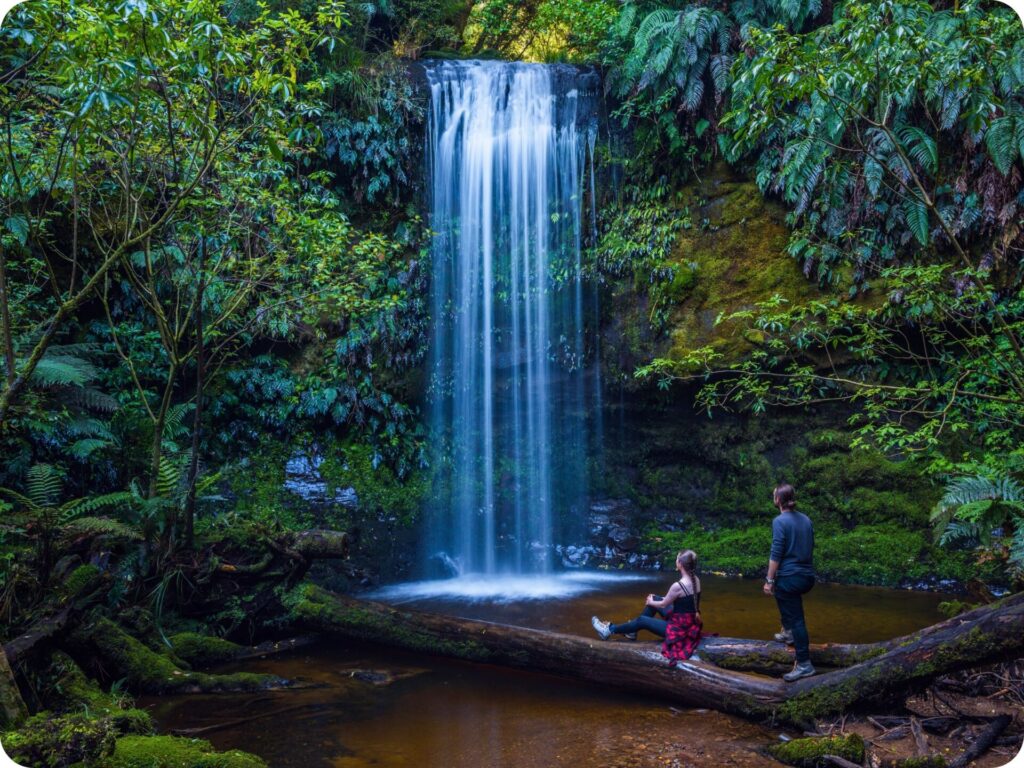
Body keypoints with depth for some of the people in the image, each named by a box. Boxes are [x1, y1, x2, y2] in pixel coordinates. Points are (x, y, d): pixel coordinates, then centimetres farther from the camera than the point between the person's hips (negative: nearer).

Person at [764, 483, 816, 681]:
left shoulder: (780, 521, -14)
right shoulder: (806, 519, 7)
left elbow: (776, 554, -17)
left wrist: (769, 580, -11)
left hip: (789, 577, -8)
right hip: (807, 577, 8)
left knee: (796, 618, -3)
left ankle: (804, 664, -2)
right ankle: (789, 633, 43)